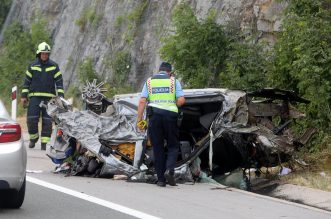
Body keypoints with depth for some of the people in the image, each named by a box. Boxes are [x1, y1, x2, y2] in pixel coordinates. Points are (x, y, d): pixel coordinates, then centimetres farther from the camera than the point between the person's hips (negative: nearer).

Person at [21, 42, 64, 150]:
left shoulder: (54, 66, 6)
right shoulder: (32, 66, 7)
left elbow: (59, 82, 5)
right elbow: (27, 81, 10)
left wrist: (61, 96, -3)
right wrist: (24, 96, 6)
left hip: (49, 97, 0)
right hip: (34, 97, 0)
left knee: (47, 121, -3)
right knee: (32, 119, -9)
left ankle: (45, 142, 2)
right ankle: (33, 138, 14)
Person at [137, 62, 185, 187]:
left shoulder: (149, 81, 10)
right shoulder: (174, 81, 7)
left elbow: (142, 101, 1)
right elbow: (181, 100, -4)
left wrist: (139, 119, 1)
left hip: (154, 115, 1)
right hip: (170, 115, -1)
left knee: (157, 148, 8)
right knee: (173, 146, 10)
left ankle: (161, 179, 5)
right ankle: (169, 170, -15)